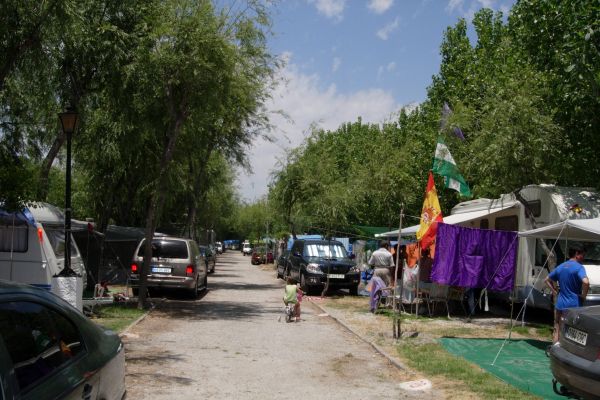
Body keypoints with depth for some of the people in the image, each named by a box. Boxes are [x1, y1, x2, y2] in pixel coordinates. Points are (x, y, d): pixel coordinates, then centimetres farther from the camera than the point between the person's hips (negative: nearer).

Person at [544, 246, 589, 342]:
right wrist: (583, 295, -15)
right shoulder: (579, 267, -12)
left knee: (557, 330, 13)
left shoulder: (560, 267, 11)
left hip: (560, 305, 6)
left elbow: (547, 280, 20)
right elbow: (586, 282, -29)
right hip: (574, 305, -6)